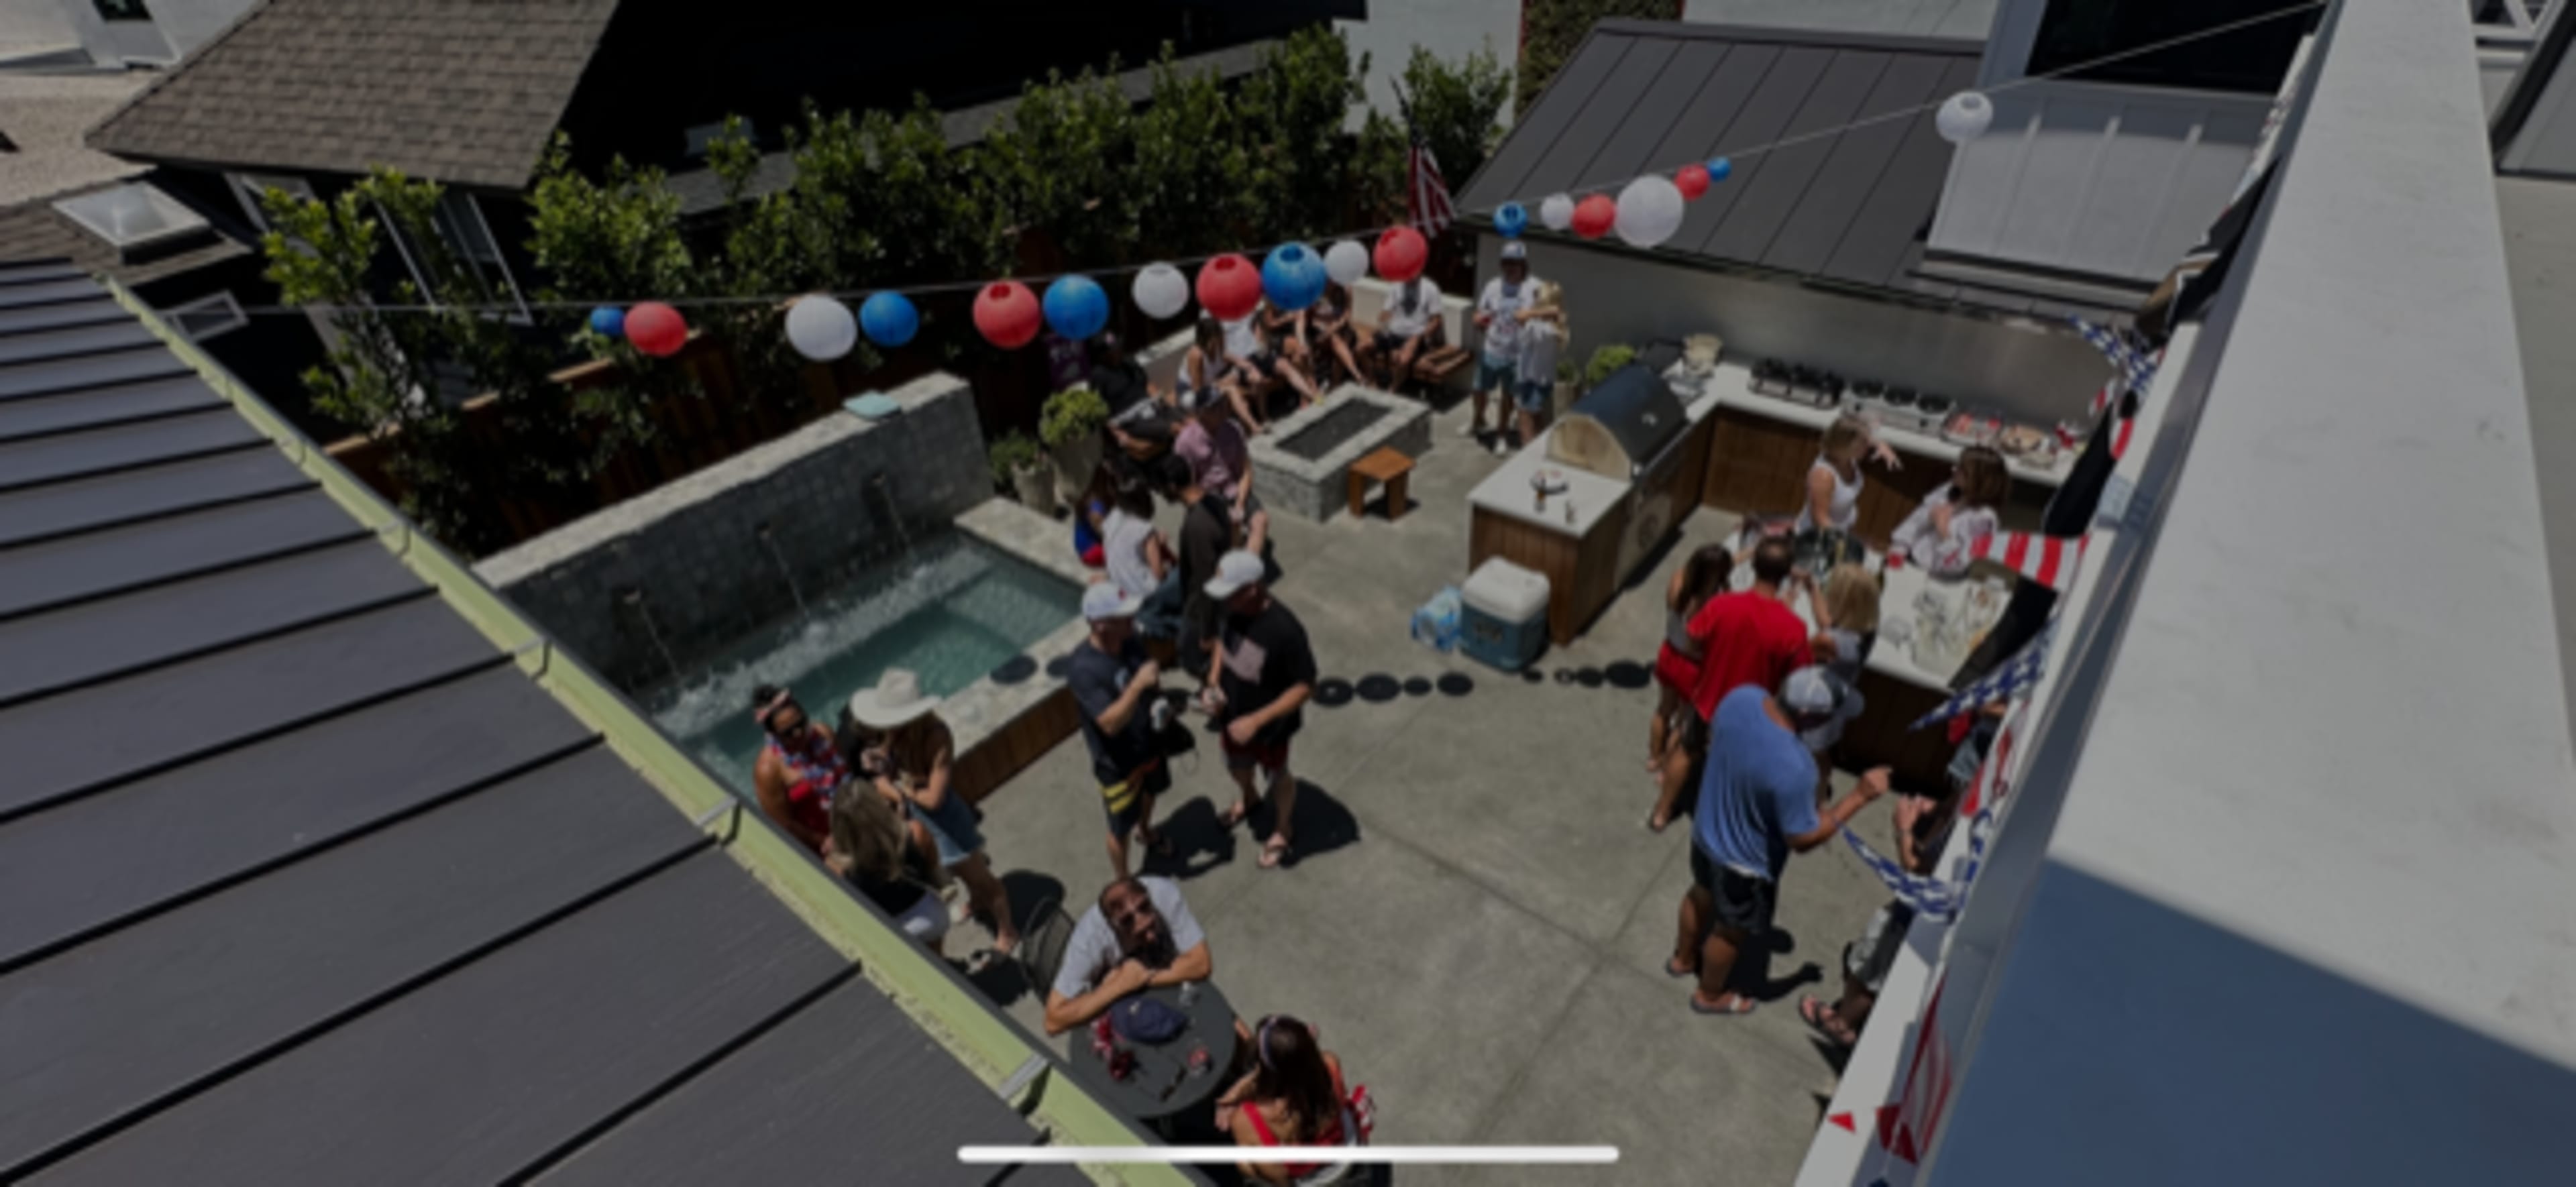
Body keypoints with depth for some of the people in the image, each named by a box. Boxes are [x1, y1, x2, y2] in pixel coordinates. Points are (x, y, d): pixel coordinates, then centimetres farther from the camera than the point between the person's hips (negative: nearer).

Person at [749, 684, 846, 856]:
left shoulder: (823, 732, -13)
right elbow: (784, 824, -18)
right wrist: (825, 843, -13)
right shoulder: (769, 769, -27)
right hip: (810, 844, -5)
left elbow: (847, 772, 2)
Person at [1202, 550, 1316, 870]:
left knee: (1278, 776, 23)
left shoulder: (1285, 631, -37)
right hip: (1233, 714, 6)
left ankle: (1283, 831, 52)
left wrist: (1256, 721, -29)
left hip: (1269, 725, -6)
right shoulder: (1234, 610, -18)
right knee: (1236, 765, 31)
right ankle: (1250, 800, 66)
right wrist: (1213, 682, -11)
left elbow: (1305, 687, -27)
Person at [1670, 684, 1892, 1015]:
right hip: (1745, 863, -6)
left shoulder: (1742, 697, -22)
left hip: (1706, 831, 6)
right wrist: (1860, 796, -21)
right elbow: (1803, 840, -26)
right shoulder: (1794, 768, -41)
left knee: (1702, 896, 34)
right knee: (1733, 931, 24)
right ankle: (1710, 994, 52)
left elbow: (1713, 740, -1)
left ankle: (1683, 958, 61)